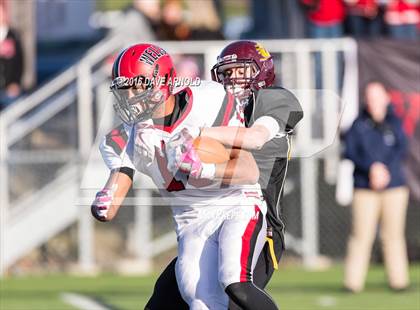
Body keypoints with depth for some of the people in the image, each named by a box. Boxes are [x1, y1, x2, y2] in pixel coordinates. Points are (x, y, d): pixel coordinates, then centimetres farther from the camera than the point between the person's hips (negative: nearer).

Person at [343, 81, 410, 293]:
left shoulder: (394, 123, 7)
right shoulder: (358, 125, 4)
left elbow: (401, 149, -1)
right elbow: (350, 152, -2)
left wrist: (384, 169, -13)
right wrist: (372, 168, -13)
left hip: (394, 186, 1)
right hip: (365, 188, -1)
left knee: (393, 234, 1)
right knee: (361, 234, -6)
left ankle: (398, 280, 6)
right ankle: (353, 281, -4)